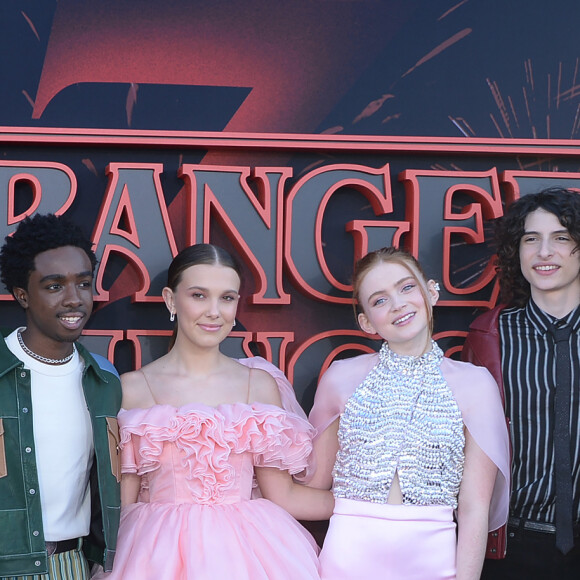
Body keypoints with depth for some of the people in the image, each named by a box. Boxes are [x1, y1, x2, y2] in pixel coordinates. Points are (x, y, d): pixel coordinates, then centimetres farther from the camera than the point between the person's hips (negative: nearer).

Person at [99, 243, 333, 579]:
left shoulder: (261, 385, 5)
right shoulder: (132, 389, -1)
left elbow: (283, 495, 6)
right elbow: (121, 499, 1)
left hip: (245, 551, 2)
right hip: (162, 553, -2)